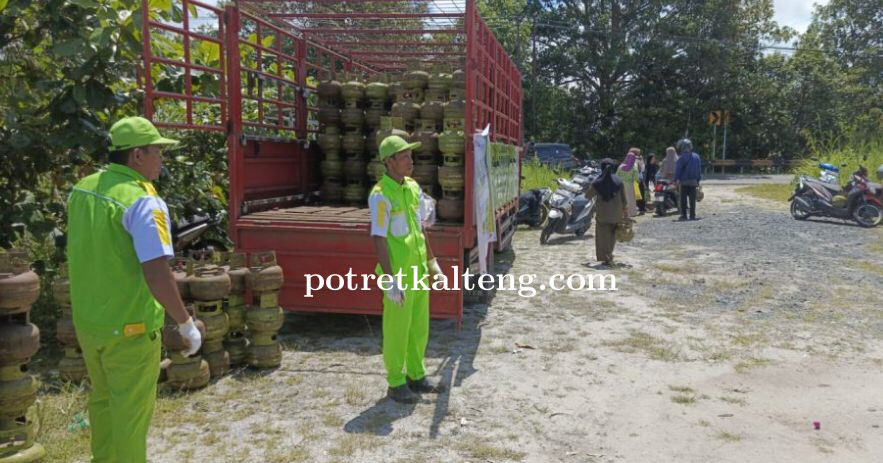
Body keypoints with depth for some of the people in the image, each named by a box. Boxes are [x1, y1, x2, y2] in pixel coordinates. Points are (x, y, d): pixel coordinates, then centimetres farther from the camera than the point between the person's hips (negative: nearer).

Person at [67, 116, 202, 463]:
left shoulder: (82, 189, 2)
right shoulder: (143, 201, -23)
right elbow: (157, 276, -29)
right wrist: (186, 324, -18)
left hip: (87, 319, 8)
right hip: (129, 327, -8)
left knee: (103, 398, 25)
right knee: (131, 409, 10)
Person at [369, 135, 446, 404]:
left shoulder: (413, 187, 8)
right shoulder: (381, 195, -17)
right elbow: (378, 239, -20)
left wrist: (432, 263, 17)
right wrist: (390, 280, -24)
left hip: (418, 268, 8)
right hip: (397, 272, -8)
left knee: (419, 326, 16)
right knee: (397, 329, 4)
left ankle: (416, 376, 31)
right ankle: (396, 384, 18)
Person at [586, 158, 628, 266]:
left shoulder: (597, 182, -8)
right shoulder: (619, 181, -6)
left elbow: (588, 196, 1)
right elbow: (624, 199, -4)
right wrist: (625, 212, 5)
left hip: (602, 214, -2)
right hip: (616, 214, 2)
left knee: (603, 237, 6)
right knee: (612, 235, 19)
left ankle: (606, 258, -1)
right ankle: (609, 256, 29)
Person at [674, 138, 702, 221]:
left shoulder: (682, 158, -8)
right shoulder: (696, 157, 11)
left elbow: (678, 170, -11)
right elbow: (699, 170, 14)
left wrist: (676, 180, -9)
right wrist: (698, 180, 18)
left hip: (684, 181, -5)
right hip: (693, 181, 5)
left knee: (683, 199, -1)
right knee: (692, 199, 6)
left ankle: (684, 215, -2)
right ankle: (692, 215, 5)